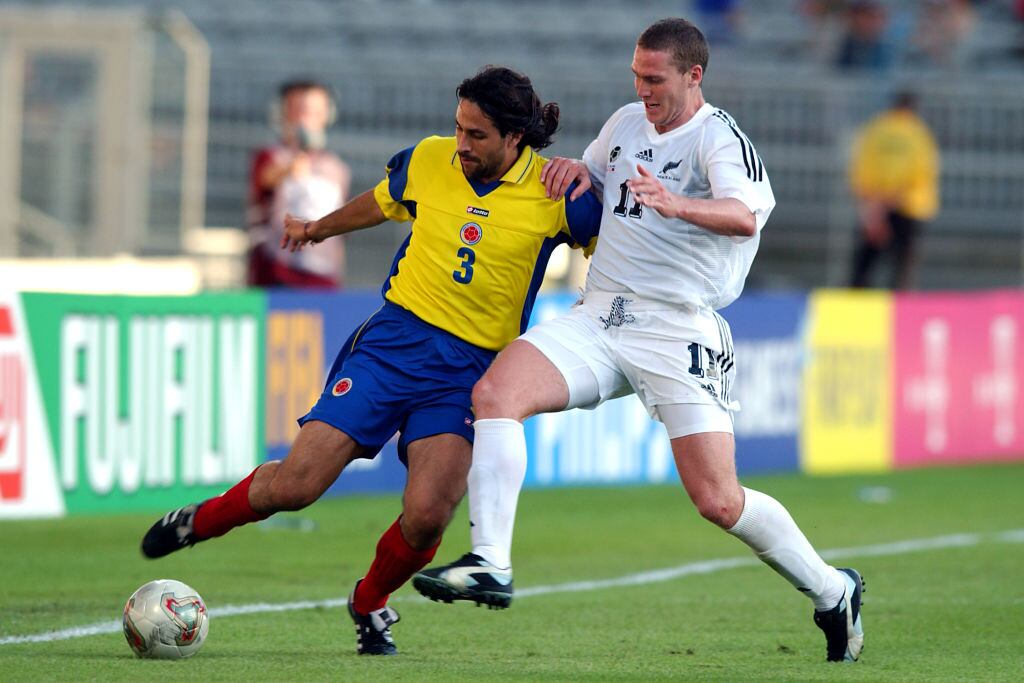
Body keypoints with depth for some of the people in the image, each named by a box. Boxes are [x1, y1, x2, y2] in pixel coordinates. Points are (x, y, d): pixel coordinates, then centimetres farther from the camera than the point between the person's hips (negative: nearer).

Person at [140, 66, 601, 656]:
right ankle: (199, 521, 23)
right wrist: (319, 229, 39)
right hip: (394, 337, 1)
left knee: (427, 515, -20)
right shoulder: (427, 161, 1)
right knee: (295, 484, -8)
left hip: (470, 369, -1)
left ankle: (371, 603, 13)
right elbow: (378, 204, 24)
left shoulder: (555, 191, -7)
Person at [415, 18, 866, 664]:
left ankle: (832, 591, 12)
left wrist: (677, 204, -47)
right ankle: (490, 565, -24)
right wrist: (573, 169, 9)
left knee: (719, 500, -11)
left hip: (680, 331, -6)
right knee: (495, 390, -20)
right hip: (600, 319, 6)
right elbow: (591, 180, 34)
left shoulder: (720, 137, -8)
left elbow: (745, 217, -27)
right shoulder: (627, 123, 14)